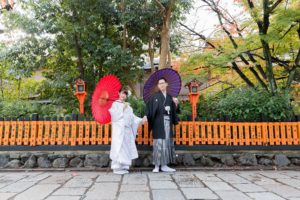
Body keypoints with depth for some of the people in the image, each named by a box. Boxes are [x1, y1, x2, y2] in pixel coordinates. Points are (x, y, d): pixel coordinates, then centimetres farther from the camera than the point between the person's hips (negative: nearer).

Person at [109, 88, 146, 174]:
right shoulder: (115, 104, 3)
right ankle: (117, 168, -2)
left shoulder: (128, 106, 19)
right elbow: (116, 115, -9)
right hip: (119, 129, -5)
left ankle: (124, 167, 11)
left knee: (126, 148, 4)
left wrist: (140, 120, 0)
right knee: (118, 148, -7)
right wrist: (123, 109, -10)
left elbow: (132, 117, 12)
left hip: (127, 129, 6)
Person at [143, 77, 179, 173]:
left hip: (168, 121, 5)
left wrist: (175, 104, -2)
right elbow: (149, 107, -9)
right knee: (158, 142, -6)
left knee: (167, 142, 5)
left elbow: (173, 111, 15)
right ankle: (157, 165, 2)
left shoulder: (169, 97, 15)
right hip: (158, 122, -4)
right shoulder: (154, 96, 3)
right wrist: (146, 116, -25)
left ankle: (164, 165, 12)